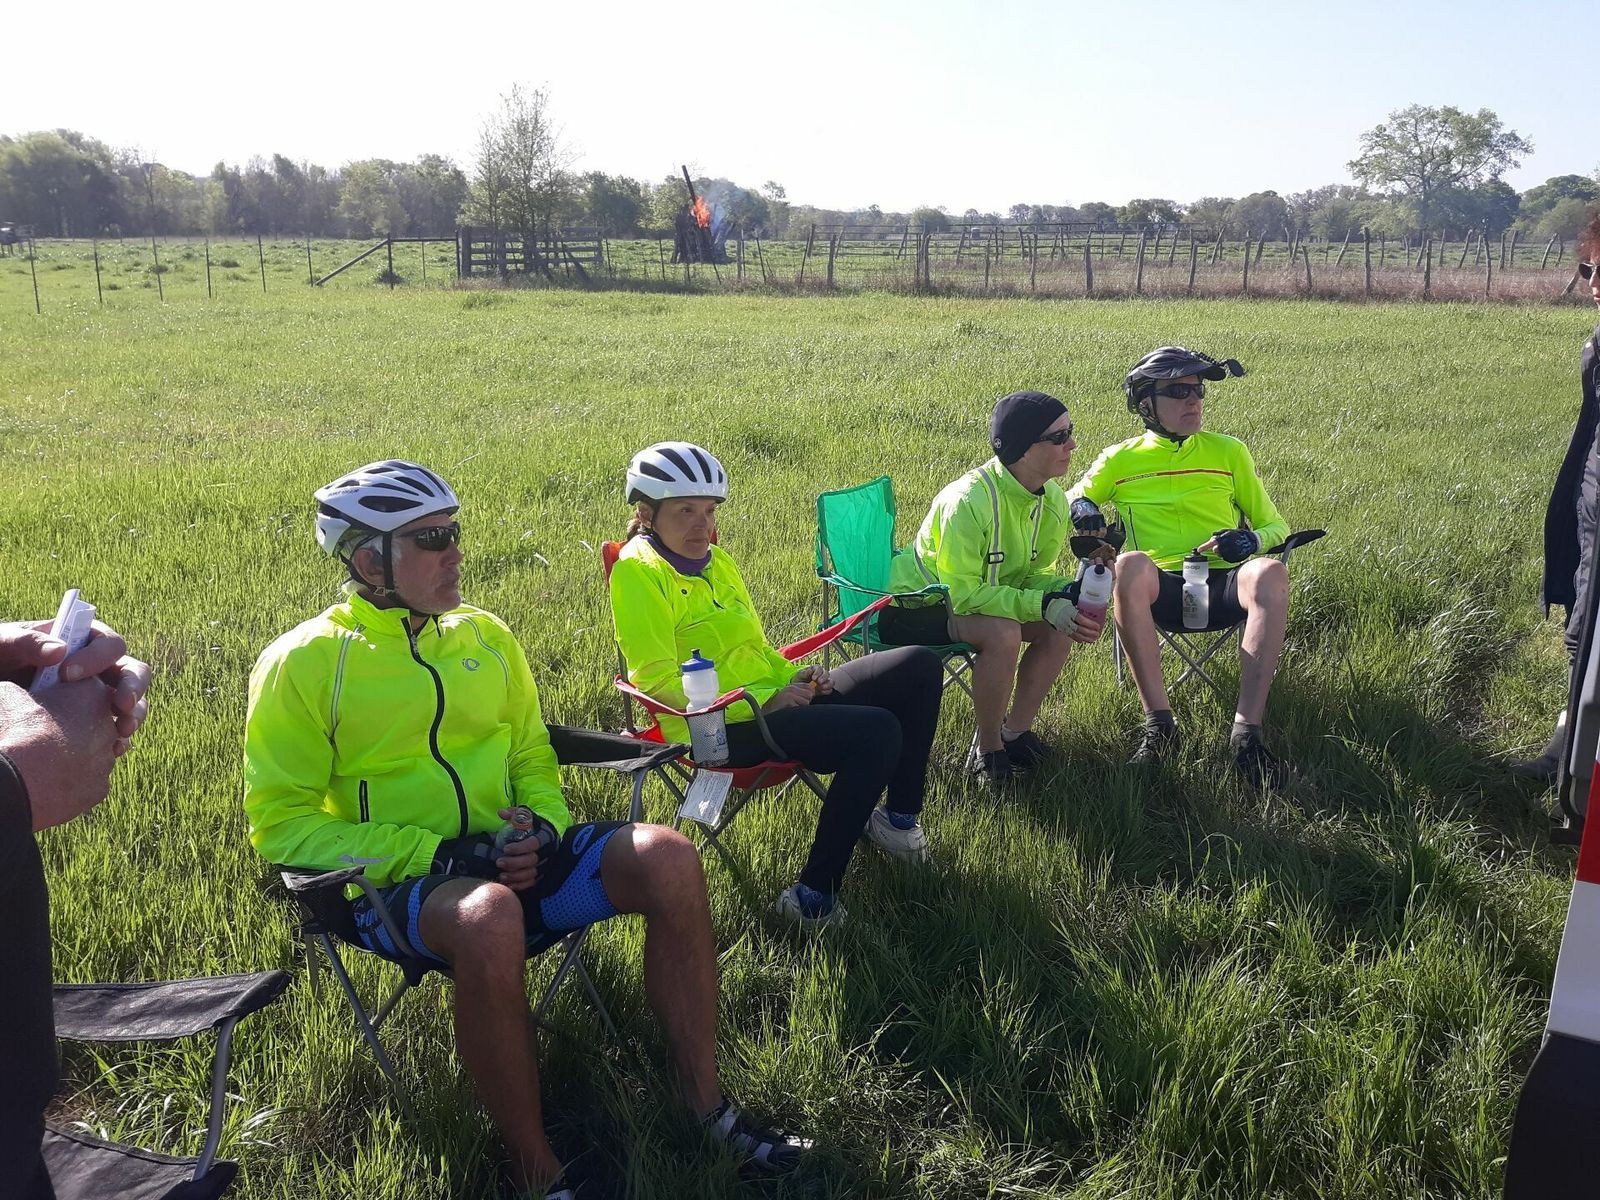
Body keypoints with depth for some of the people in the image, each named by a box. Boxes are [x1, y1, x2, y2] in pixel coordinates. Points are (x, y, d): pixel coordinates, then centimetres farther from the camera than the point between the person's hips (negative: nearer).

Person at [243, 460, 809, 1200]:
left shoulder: (484, 634, 10)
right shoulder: (303, 663, -6)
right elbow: (281, 822, -8)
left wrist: (546, 828, -5)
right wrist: (433, 852, -18)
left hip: (510, 862, 5)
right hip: (395, 885, -5)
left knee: (667, 860, -19)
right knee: (490, 920, -40)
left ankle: (703, 1098, -5)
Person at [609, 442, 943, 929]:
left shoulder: (716, 559, 15)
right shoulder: (638, 571, -11)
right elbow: (657, 682, -18)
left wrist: (792, 677, 2)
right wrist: (763, 703, -21)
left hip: (772, 700, 9)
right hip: (717, 726, -9)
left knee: (920, 666, 0)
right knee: (876, 732, -29)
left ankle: (899, 813, 15)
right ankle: (813, 897, -21)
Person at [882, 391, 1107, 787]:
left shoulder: (1053, 500, -8)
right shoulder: (970, 500, -32)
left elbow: (1036, 574, 0)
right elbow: (963, 594, -30)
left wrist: (1071, 592, -23)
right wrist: (1044, 605, -36)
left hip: (975, 594, 8)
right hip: (914, 607, -8)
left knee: (1061, 626, -13)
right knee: (1002, 632, -33)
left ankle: (1016, 731, 5)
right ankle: (987, 750, -12)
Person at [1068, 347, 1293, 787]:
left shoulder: (1228, 452, 16)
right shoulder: (1120, 460, 14)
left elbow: (1276, 527, 18)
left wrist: (1251, 540, -8)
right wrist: (1081, 508, -5)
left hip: (1223, 584, 1)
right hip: (1160, 590, -1)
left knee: (1270, 572, -35)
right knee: (1130, 565, -37)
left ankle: (1247, 732, -38)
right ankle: (1158, 723, -33)